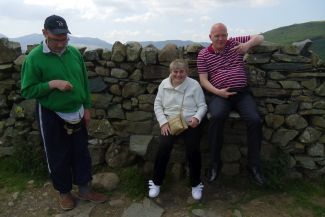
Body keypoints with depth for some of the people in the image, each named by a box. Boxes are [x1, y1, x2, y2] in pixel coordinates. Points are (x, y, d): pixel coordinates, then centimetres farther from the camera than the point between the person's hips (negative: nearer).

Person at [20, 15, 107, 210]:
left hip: (76, 113, 4)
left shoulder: (75, 53, -1)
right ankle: (64, 192, 32)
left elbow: (84, 82, 7)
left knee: (81, 152, 13)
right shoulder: (34, 58, -14)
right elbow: (27, 91, -11)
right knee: (58, 156, 11)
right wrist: (52, 84, -24)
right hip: (51, 116, -4)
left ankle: (85, 190, 31)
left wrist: (87, 107, 5)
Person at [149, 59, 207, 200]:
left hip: (190, 123, -1)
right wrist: (163, 122, -7)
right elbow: (157, 105, 7)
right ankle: (156, 182, 0)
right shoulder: (164, 84, 6)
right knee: (163, 147, -23)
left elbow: (202, 106, 0)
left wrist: (197, 117, -21)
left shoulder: (194, 85, -1)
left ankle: (196, 184, 4)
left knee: (193, 149, -22)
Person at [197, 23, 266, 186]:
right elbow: (203, 80, 3)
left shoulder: (235, 43, 13)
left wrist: (248, 44, -7)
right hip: (220, 95, -2)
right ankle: (215, 163, -17)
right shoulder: (203, 54, 8)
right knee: (217, 117, -34)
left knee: (255, 120, -24)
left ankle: (253, 165, -6)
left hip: (242, 93, 2)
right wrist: (218, 92, -14)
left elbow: (259, 38, 17)